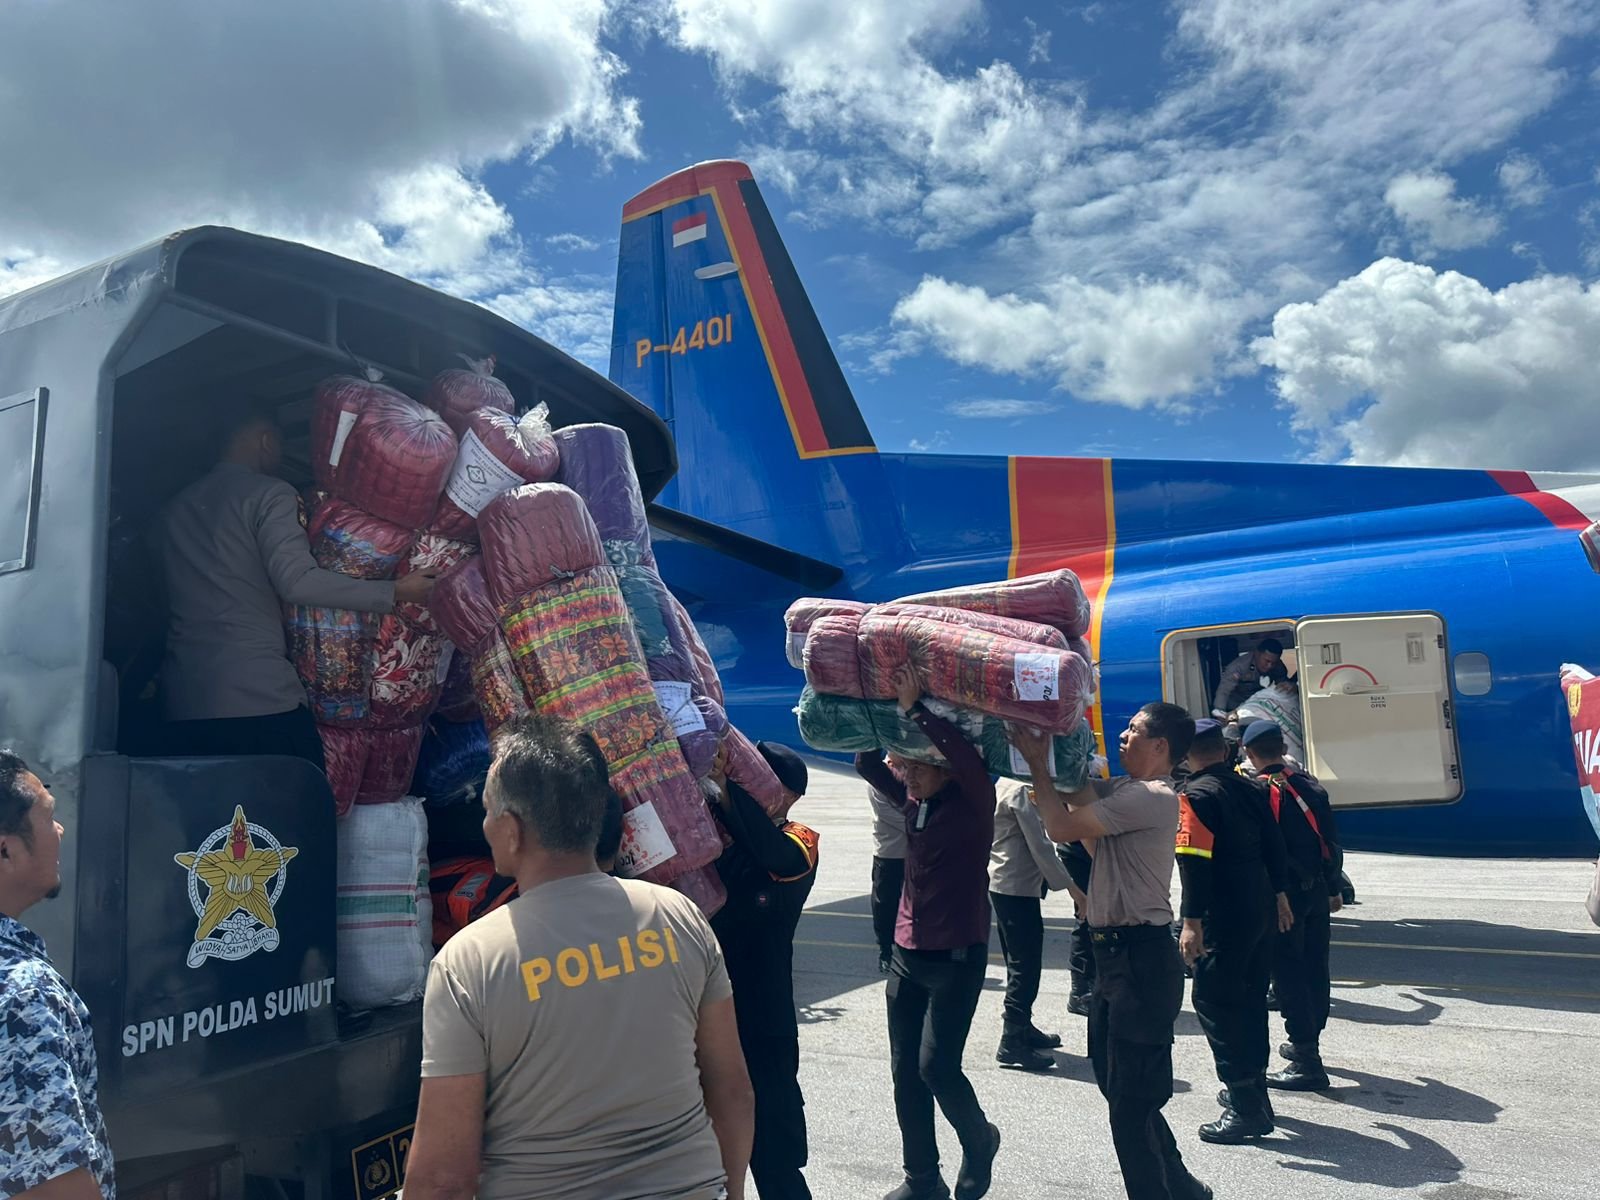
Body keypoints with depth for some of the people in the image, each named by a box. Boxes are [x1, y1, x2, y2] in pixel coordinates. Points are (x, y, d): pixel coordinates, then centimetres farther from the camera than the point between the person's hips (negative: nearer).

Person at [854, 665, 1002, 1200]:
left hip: (958, 957, -7)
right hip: (908, 954, 7)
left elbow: (966, 756, -31)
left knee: (937, 1066, -8)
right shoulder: (914, 800, 6)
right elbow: (867, 764, 8)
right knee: (905, 1072, 8)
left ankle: (979, 1139, 23)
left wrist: (915, 708, -30)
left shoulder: (974, 802, -12)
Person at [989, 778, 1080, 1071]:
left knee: (1020, 961, 19)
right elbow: (1039, 845, -18)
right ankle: (1012, 1042, 0)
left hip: (1001, 883, 10)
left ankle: (1022, 1027, 30)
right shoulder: (1020, 791, -18)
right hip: (1018, 885, -10)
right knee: (1025, 965, -4)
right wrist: (1067, 883, -11)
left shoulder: (1002, 786, 11)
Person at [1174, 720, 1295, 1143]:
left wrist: (1191, 921, -19)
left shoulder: (1195, 795, -13)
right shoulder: (1250, 788, 9)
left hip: (1225, 918, -8)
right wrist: (1279, 895, 25)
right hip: (1262, 910, 8)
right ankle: (1252, 1090, 30)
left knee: (1214, 1002, -3)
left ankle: (1246, 1110, -4)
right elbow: (1273, 844, 15)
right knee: (1250, 999, 19)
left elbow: (1194, 861, -20)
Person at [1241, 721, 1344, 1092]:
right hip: (1317, 891, 8)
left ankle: (1307, 1063, -3)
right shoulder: (1310, 786, 8)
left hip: (1282, 894, -7)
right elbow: (1331, 841, 12)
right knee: (1314, 968, 16)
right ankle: (1306, 1044, 31)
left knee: (1288, 974, -3)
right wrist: (1334, 889, 19)